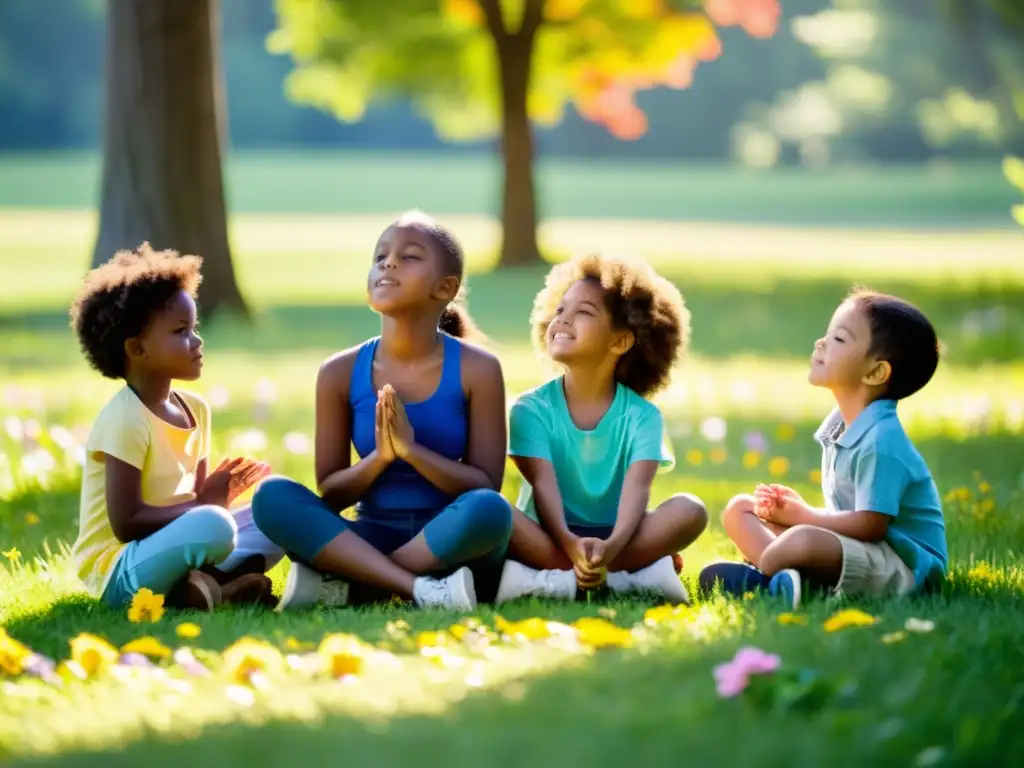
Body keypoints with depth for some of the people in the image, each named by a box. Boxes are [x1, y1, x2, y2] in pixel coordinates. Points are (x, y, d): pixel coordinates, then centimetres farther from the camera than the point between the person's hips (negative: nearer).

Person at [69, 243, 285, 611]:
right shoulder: (125, 419, -17)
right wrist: (202, 506, -18)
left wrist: (216, 495, -7)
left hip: (166, 549, 10)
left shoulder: (195, 408, 9)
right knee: (213, 526, -35)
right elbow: (125, 523, -21)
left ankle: (209, 582, -16)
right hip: (118, 570, -10)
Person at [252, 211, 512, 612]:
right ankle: (419, 590, -34)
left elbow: (487, 488, -7)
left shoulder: (475, 369, -4)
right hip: (368, 540, 2)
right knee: (273, 496, -24)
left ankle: (337, 581, -25)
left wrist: (410, 449, -21)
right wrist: (379, 457, -17)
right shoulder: (341, 373, 1)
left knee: (490, 510, -36)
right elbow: (329, 494, 3)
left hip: (449, 543, -2)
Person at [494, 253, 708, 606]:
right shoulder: (532, 409, -1)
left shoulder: (642, 416, -1)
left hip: (610, 540, 1)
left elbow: (637, 489, -16)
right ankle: (626, 578, -33)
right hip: (550, 540, -1)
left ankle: (557, 579, -30)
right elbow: (543, 484, -15)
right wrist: (570, 544, -36)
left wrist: (611, 547, -38)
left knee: (689, 510, -26)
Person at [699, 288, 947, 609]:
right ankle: (777, 575, -21)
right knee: (739, 509, 9)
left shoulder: (881, 440, -18)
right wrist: (795, 507, -2)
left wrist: (803, 516, -8)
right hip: (854, 552, 11)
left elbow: (870, 525, -21)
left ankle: (756, 573, -11)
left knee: (804, 540, -42)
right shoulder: (838, 426, 12)